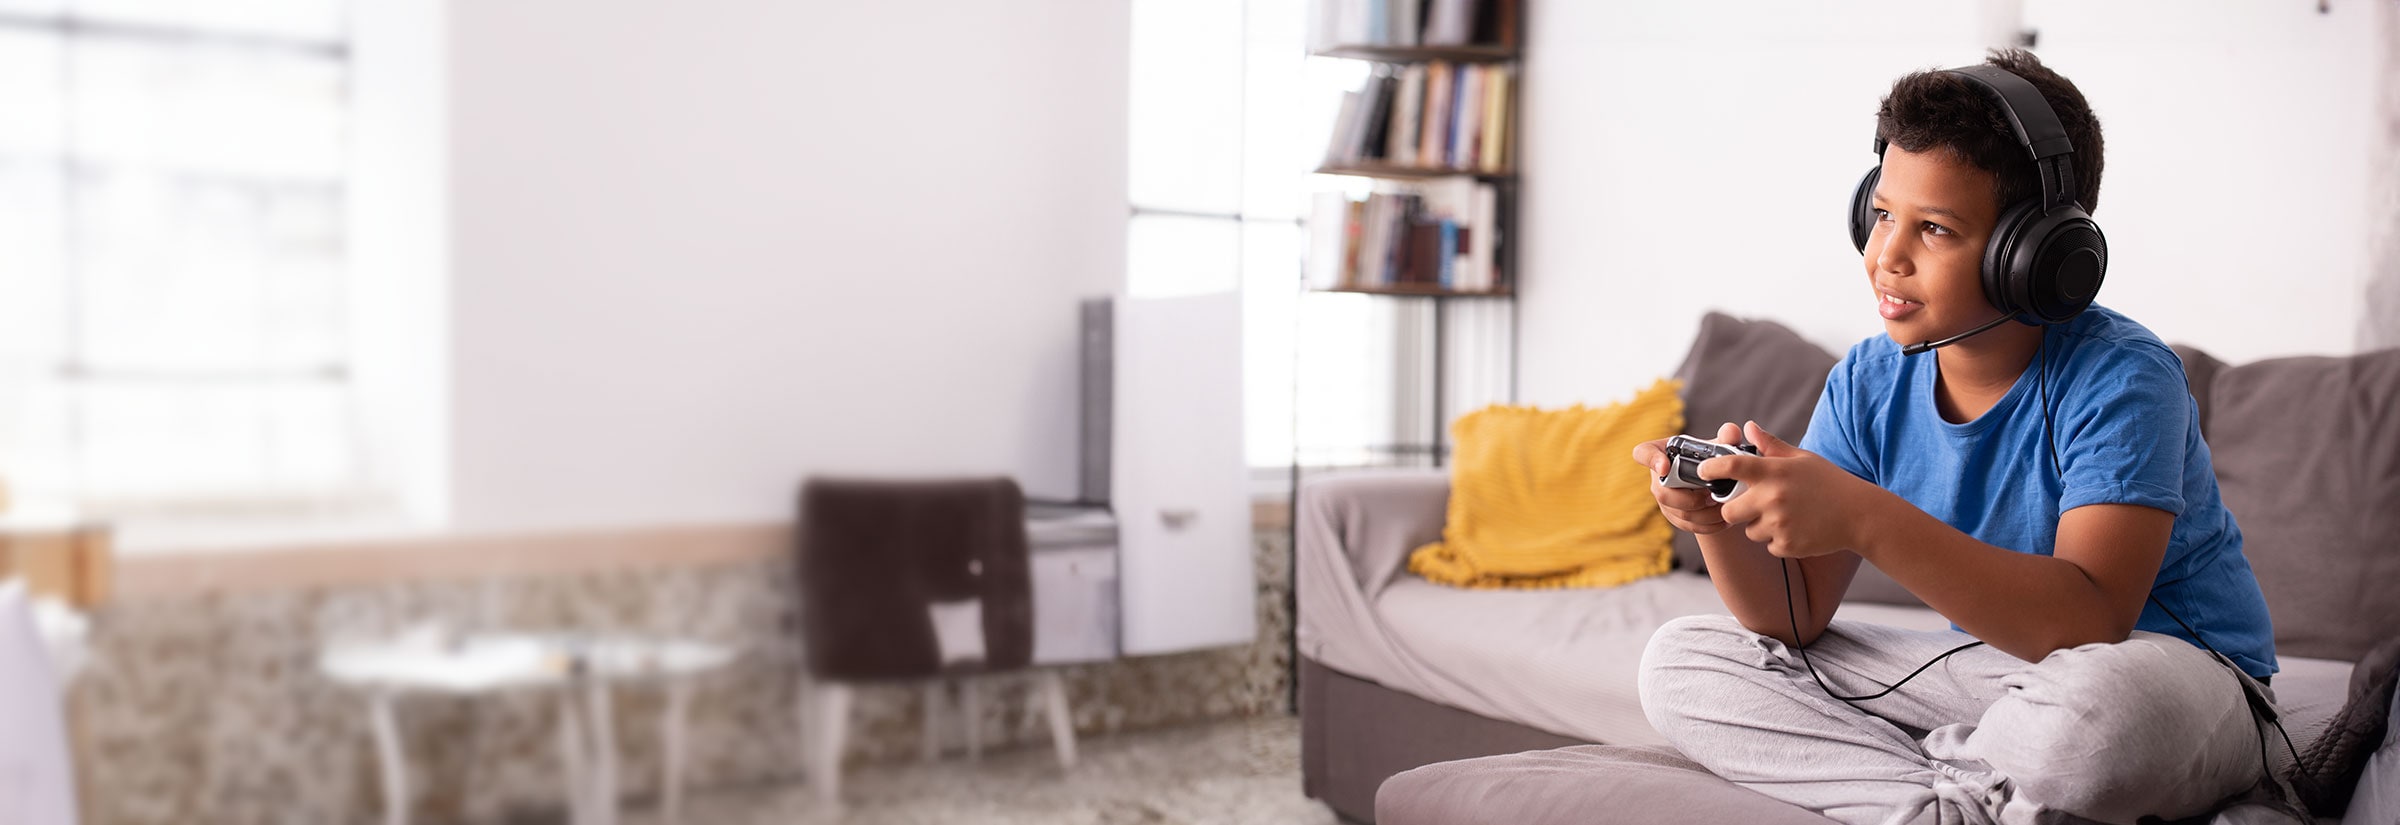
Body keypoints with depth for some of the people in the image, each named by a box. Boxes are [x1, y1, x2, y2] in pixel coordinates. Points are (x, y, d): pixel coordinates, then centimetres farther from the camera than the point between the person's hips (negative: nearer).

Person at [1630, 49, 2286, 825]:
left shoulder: (2118, 378, -21)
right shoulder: (1868, 384, -3)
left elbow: (2091, 623, -35)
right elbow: (1797, 619, -4)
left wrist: (1865, 519, -43)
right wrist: (1720, 524, -26)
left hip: (2175, 681, -6)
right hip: (1986, 664, 6)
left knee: (2104, 695, -44)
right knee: (1681, 661, -5)